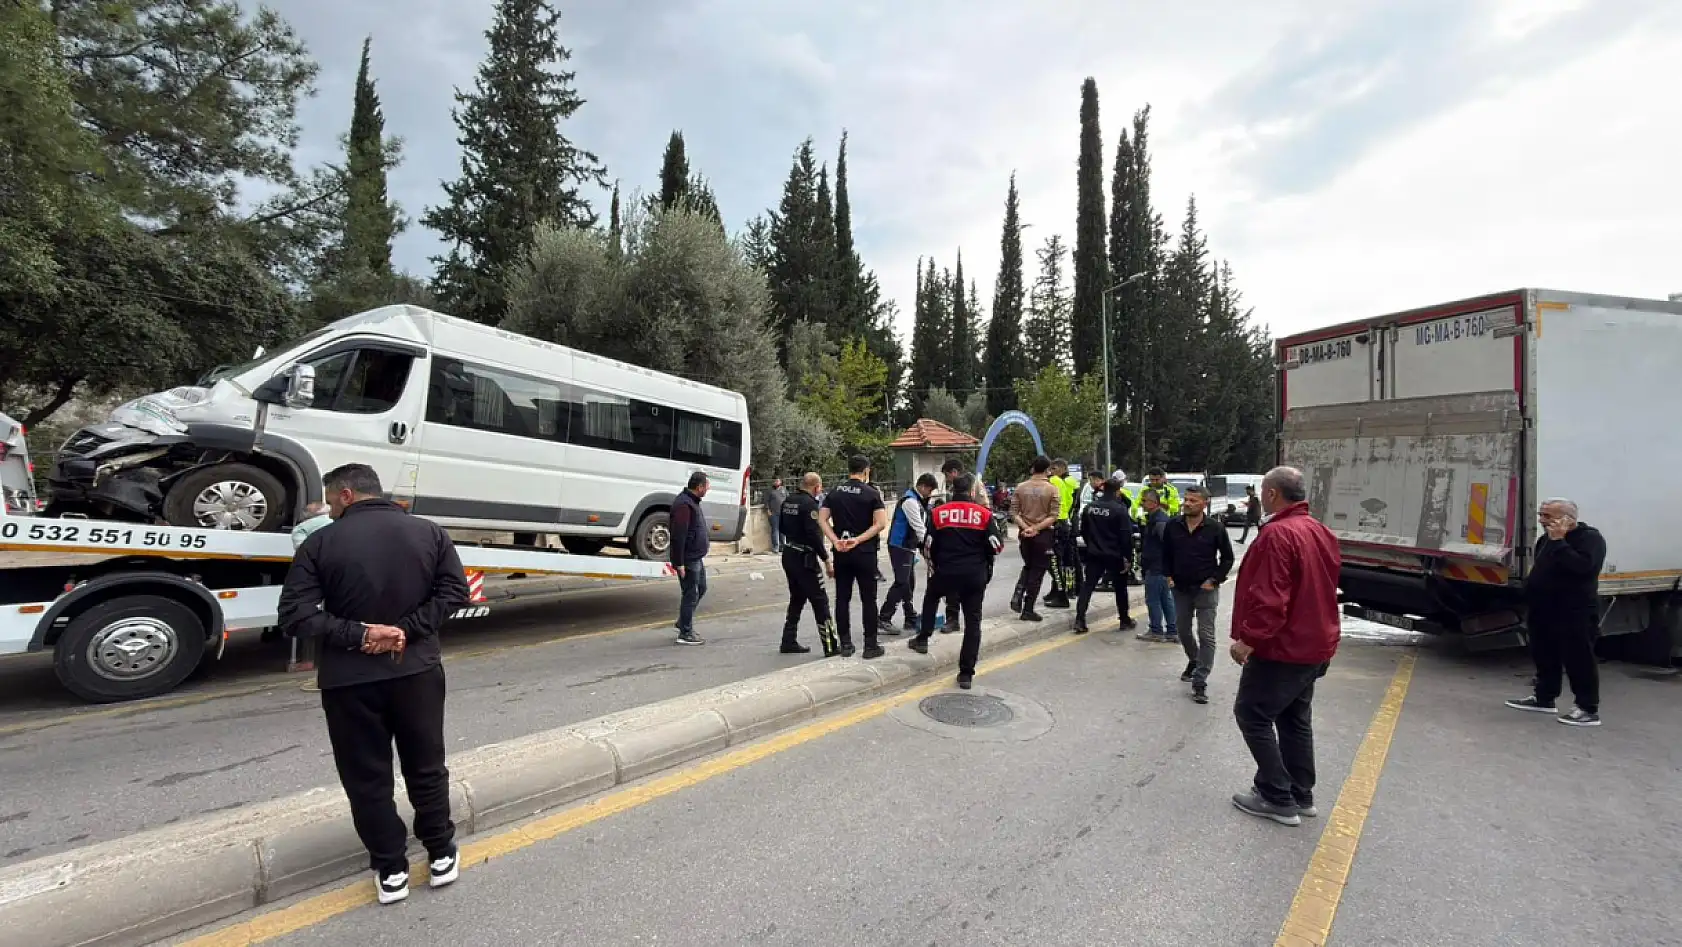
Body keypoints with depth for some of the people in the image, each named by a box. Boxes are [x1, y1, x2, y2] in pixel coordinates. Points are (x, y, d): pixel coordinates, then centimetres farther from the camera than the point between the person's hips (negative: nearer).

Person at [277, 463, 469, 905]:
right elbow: (454, 591, -6)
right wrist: (408, 629, -10)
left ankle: (390, 871, 24)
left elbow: (296, 615, -14)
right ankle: (441, 855, 29)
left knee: (367, 777, 13)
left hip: (349, 679, -2)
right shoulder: (428, 532, -1)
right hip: (417, 670, 2)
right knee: (426, 766, 17)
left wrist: (357, 635, -14)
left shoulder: (320, 543, -7)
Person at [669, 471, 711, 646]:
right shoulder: (683, 504, -21)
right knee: (691, 594, -1)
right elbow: (678, 536, -25)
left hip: (697, 558, 10)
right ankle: (685, 633, 11)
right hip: (688, 560, -10)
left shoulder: (693, 502, 13)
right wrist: (679, 563, -25)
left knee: (701, 589, 20)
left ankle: (683, 623, 32)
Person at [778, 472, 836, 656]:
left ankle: (789, 642, 22)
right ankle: (830, 646, 0)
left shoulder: (787, 502, 9)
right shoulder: (810, 504, -18)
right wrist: (827, 560, -19)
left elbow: (782, 527, 19)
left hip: (788, 555, 9)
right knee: (820, 601, -2)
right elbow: (815, 534, -23)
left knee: (797, 599, 18)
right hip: (804, 558, -9)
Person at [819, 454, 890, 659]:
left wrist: (836, 541, -9)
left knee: (842, 598, 9)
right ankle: (870, 645, 9)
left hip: (841, 553, 4)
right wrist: (858, 540, -15)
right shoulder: (871, 493, -6)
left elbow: (822, 520, 0)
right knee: (868, 599, 4)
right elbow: (881, 524, -15)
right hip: (865, 552, -4)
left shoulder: (834, 493, 7)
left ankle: (845, 644, 14)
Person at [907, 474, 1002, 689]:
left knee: (931, 596, 32)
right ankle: (966, 673, 8)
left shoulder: (938, 513, 2)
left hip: (946, 572, 1)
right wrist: (999, 543, 20)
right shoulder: (984, 513, -2)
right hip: (975, 575, -1)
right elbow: (995, 546, -4)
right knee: (973, 622, 8)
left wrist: (934, 565, 22)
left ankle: (923, 639, 33)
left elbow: (929, 546, 5)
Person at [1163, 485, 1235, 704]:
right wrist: (1168, 576, 2)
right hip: (1180, 589, 4)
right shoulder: (1173, 526, -1)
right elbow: (1166, 553, 11)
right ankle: (1193, 661, 43)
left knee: (1206, 636, -4)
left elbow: (1227, 557, -1)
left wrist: (1214, 580, -8)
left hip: (1206, 590, -4)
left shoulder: (1215, 529, -10)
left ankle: (1200, 682, 0)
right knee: (1184, 631, 17)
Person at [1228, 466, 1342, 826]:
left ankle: (1277, 799, 7)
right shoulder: (1320, 532, 9)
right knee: (1295, 719, 19)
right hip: (1314, 645, 10)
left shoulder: (1278, 534, -23)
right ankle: (1301, 796, 28)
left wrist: (1248, 639, -21)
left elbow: (1269, 598, -28)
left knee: (1252, 715, 2)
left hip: (1282, 648, -10)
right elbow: (1321, 589, 18)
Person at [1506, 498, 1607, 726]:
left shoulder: (1590, 537, -11)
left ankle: (1589, 709, 8)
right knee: (1544, 657, 16)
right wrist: (1530, 607, 19)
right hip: (1544, 613, 8)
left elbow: (1582, 566, -30)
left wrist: (1558, 541, -25)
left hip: (1574, 614, -8)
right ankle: (1544, 698, 27)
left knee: (1578, 661, -1)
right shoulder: (1545, 539, 13)